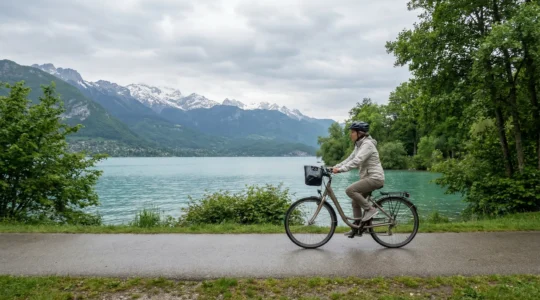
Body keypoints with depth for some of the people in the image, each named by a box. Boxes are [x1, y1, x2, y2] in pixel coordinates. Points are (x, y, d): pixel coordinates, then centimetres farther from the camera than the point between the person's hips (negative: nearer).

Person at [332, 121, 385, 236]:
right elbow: (350, 159, 12)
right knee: (355, 202, 10)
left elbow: (357, 161, -28)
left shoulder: (367, 144, -16)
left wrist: (341, 169, -34)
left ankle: (370, 209, -9)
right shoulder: (359, 145, 14)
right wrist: (336, 166, 1)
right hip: (368, 177, 10)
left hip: (375, 177, -10)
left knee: (350, 190, -22)